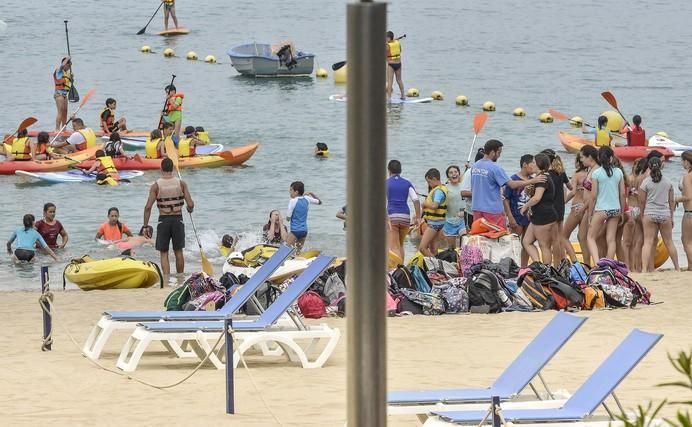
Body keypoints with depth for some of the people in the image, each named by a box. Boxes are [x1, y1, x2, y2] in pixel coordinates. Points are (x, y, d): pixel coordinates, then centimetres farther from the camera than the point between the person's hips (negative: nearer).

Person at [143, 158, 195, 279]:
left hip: (163, 220, -2)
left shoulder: (156, 186, -7)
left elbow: (148, 207, -10)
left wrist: (145, 226, -4)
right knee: (178, 251, 15)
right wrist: (190, 209, 19)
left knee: (164, 253, 5)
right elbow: (190, 204, -5)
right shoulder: (181, 183, -3)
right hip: (178, 219, 2)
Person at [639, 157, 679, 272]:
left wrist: (642, 216, 11)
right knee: (669, 242, 14)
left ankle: (645, 268, -15)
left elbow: (642, 201, -2)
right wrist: (671, 217, 19)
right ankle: (677, 267, 21)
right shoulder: (668, 182, 4)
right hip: (665, 214, 2)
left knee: (648, 242, -4)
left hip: (650, 214, -2)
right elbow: (671, 201, 10)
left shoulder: (646, 182, -5)